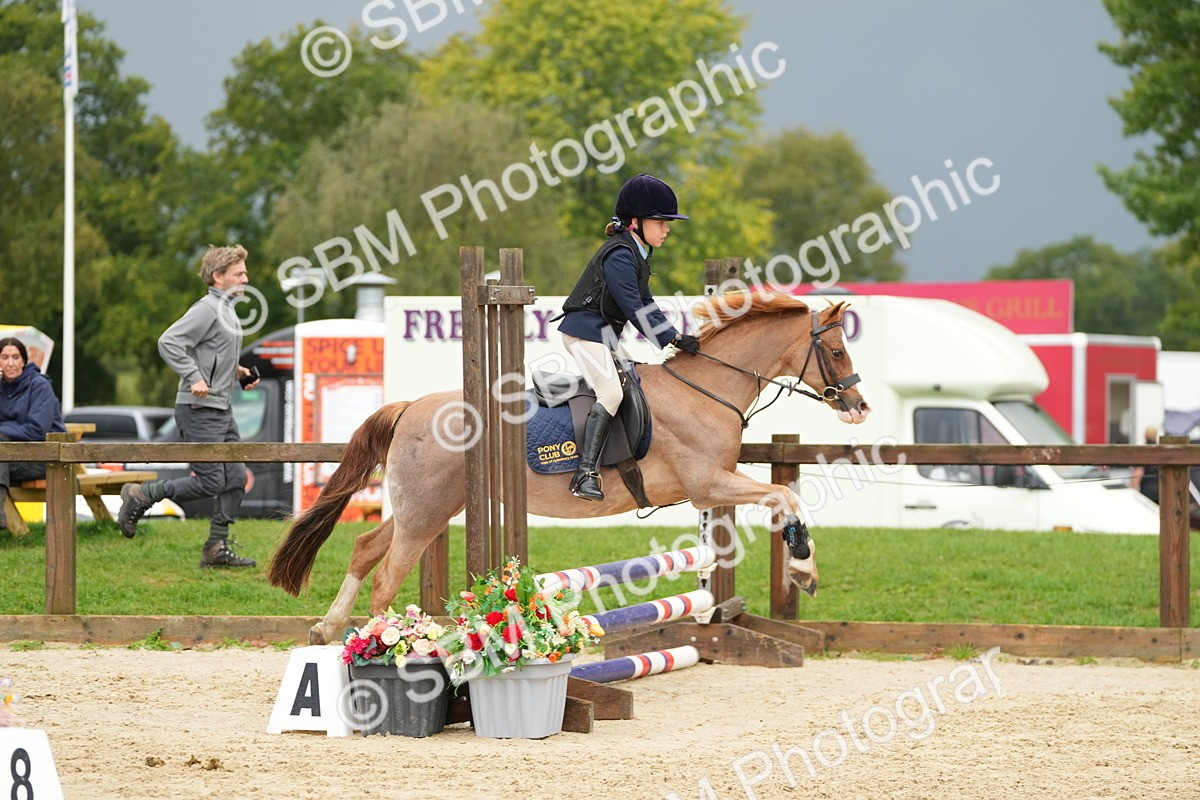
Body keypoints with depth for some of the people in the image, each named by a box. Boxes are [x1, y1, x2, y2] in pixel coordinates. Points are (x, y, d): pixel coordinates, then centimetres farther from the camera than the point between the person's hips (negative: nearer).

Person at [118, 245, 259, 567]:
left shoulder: (226, 310, 16)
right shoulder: (207, 309, -15)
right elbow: (169, 342, -23)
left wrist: (236, 371, 13)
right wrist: (194, 378, -27)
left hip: (221, 409, 10)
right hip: (199, 410, -10)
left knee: (236, 478, 6)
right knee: (210, 483, -9)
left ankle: (216, 548, 11)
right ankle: (139, 496, 5)